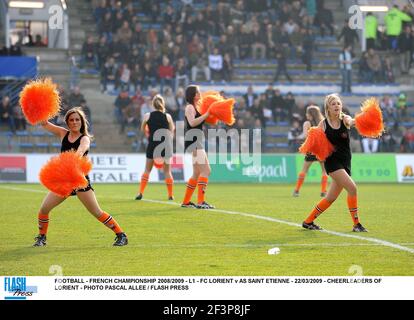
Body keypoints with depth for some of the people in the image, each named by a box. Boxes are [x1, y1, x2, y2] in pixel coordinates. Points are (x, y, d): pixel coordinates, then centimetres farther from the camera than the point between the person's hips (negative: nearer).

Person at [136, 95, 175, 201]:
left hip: (152, 145, 0)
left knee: (147, 169, 12)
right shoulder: (167, 116, -3)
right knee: (167, 171, 10)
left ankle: (140, 193, 2)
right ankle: (170, 195, 9)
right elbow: (172, 131, 6)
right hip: (165, 145, 0)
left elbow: (142, 129, 14)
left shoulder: (147, 116, -1)